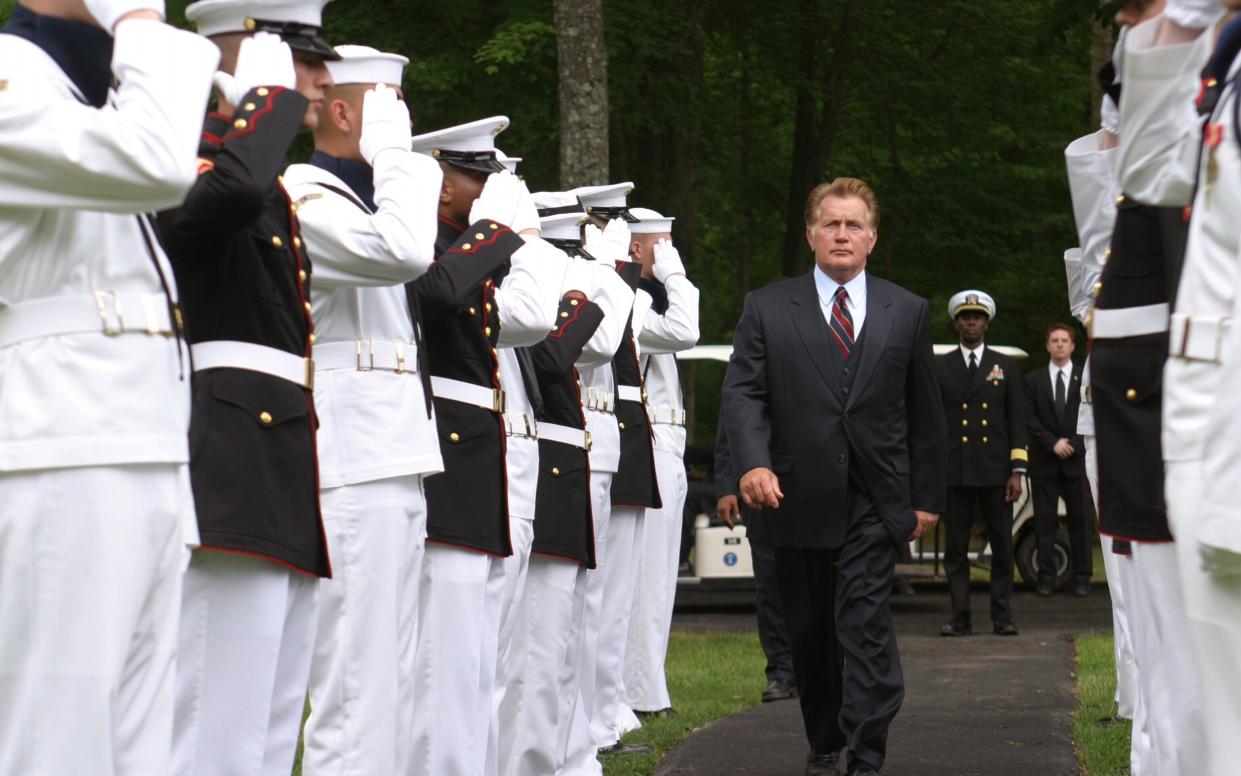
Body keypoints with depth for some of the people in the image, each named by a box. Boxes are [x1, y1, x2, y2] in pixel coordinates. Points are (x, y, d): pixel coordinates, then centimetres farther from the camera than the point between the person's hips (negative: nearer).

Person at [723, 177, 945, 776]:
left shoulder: (906, 312, 9)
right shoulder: (766, 309, 6)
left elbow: (925, 412, 12)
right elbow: (742, 392, -3)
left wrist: (927, 496, 9)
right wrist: (753, 463, -21)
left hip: (873, 502, -1)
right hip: (797, 500, 1)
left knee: (866, 629, -12)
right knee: (809, 634, 11)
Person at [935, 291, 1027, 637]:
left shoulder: (1005, 366, 11)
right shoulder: (939, 367, 10)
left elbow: (1017, 420, 7)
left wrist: (1017, 471, -1)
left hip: (995, 471, 0)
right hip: (954, 474, 0)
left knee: (1002, 546, 1)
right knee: (955, 547, 0)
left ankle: (1002, 617, 6)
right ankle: (960, 618, 3)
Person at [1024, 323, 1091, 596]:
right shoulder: (1033, 380, 9)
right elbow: (1029, 419, 2)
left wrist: (1072, 444, -9)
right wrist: (1053, 443, -9)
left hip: (1077, 459, -1)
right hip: (1044, 461, 1)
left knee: (1080, 519, 0)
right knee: (1045, 520, 0)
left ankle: (1081, 577, 4)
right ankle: (1046, 577, 2)